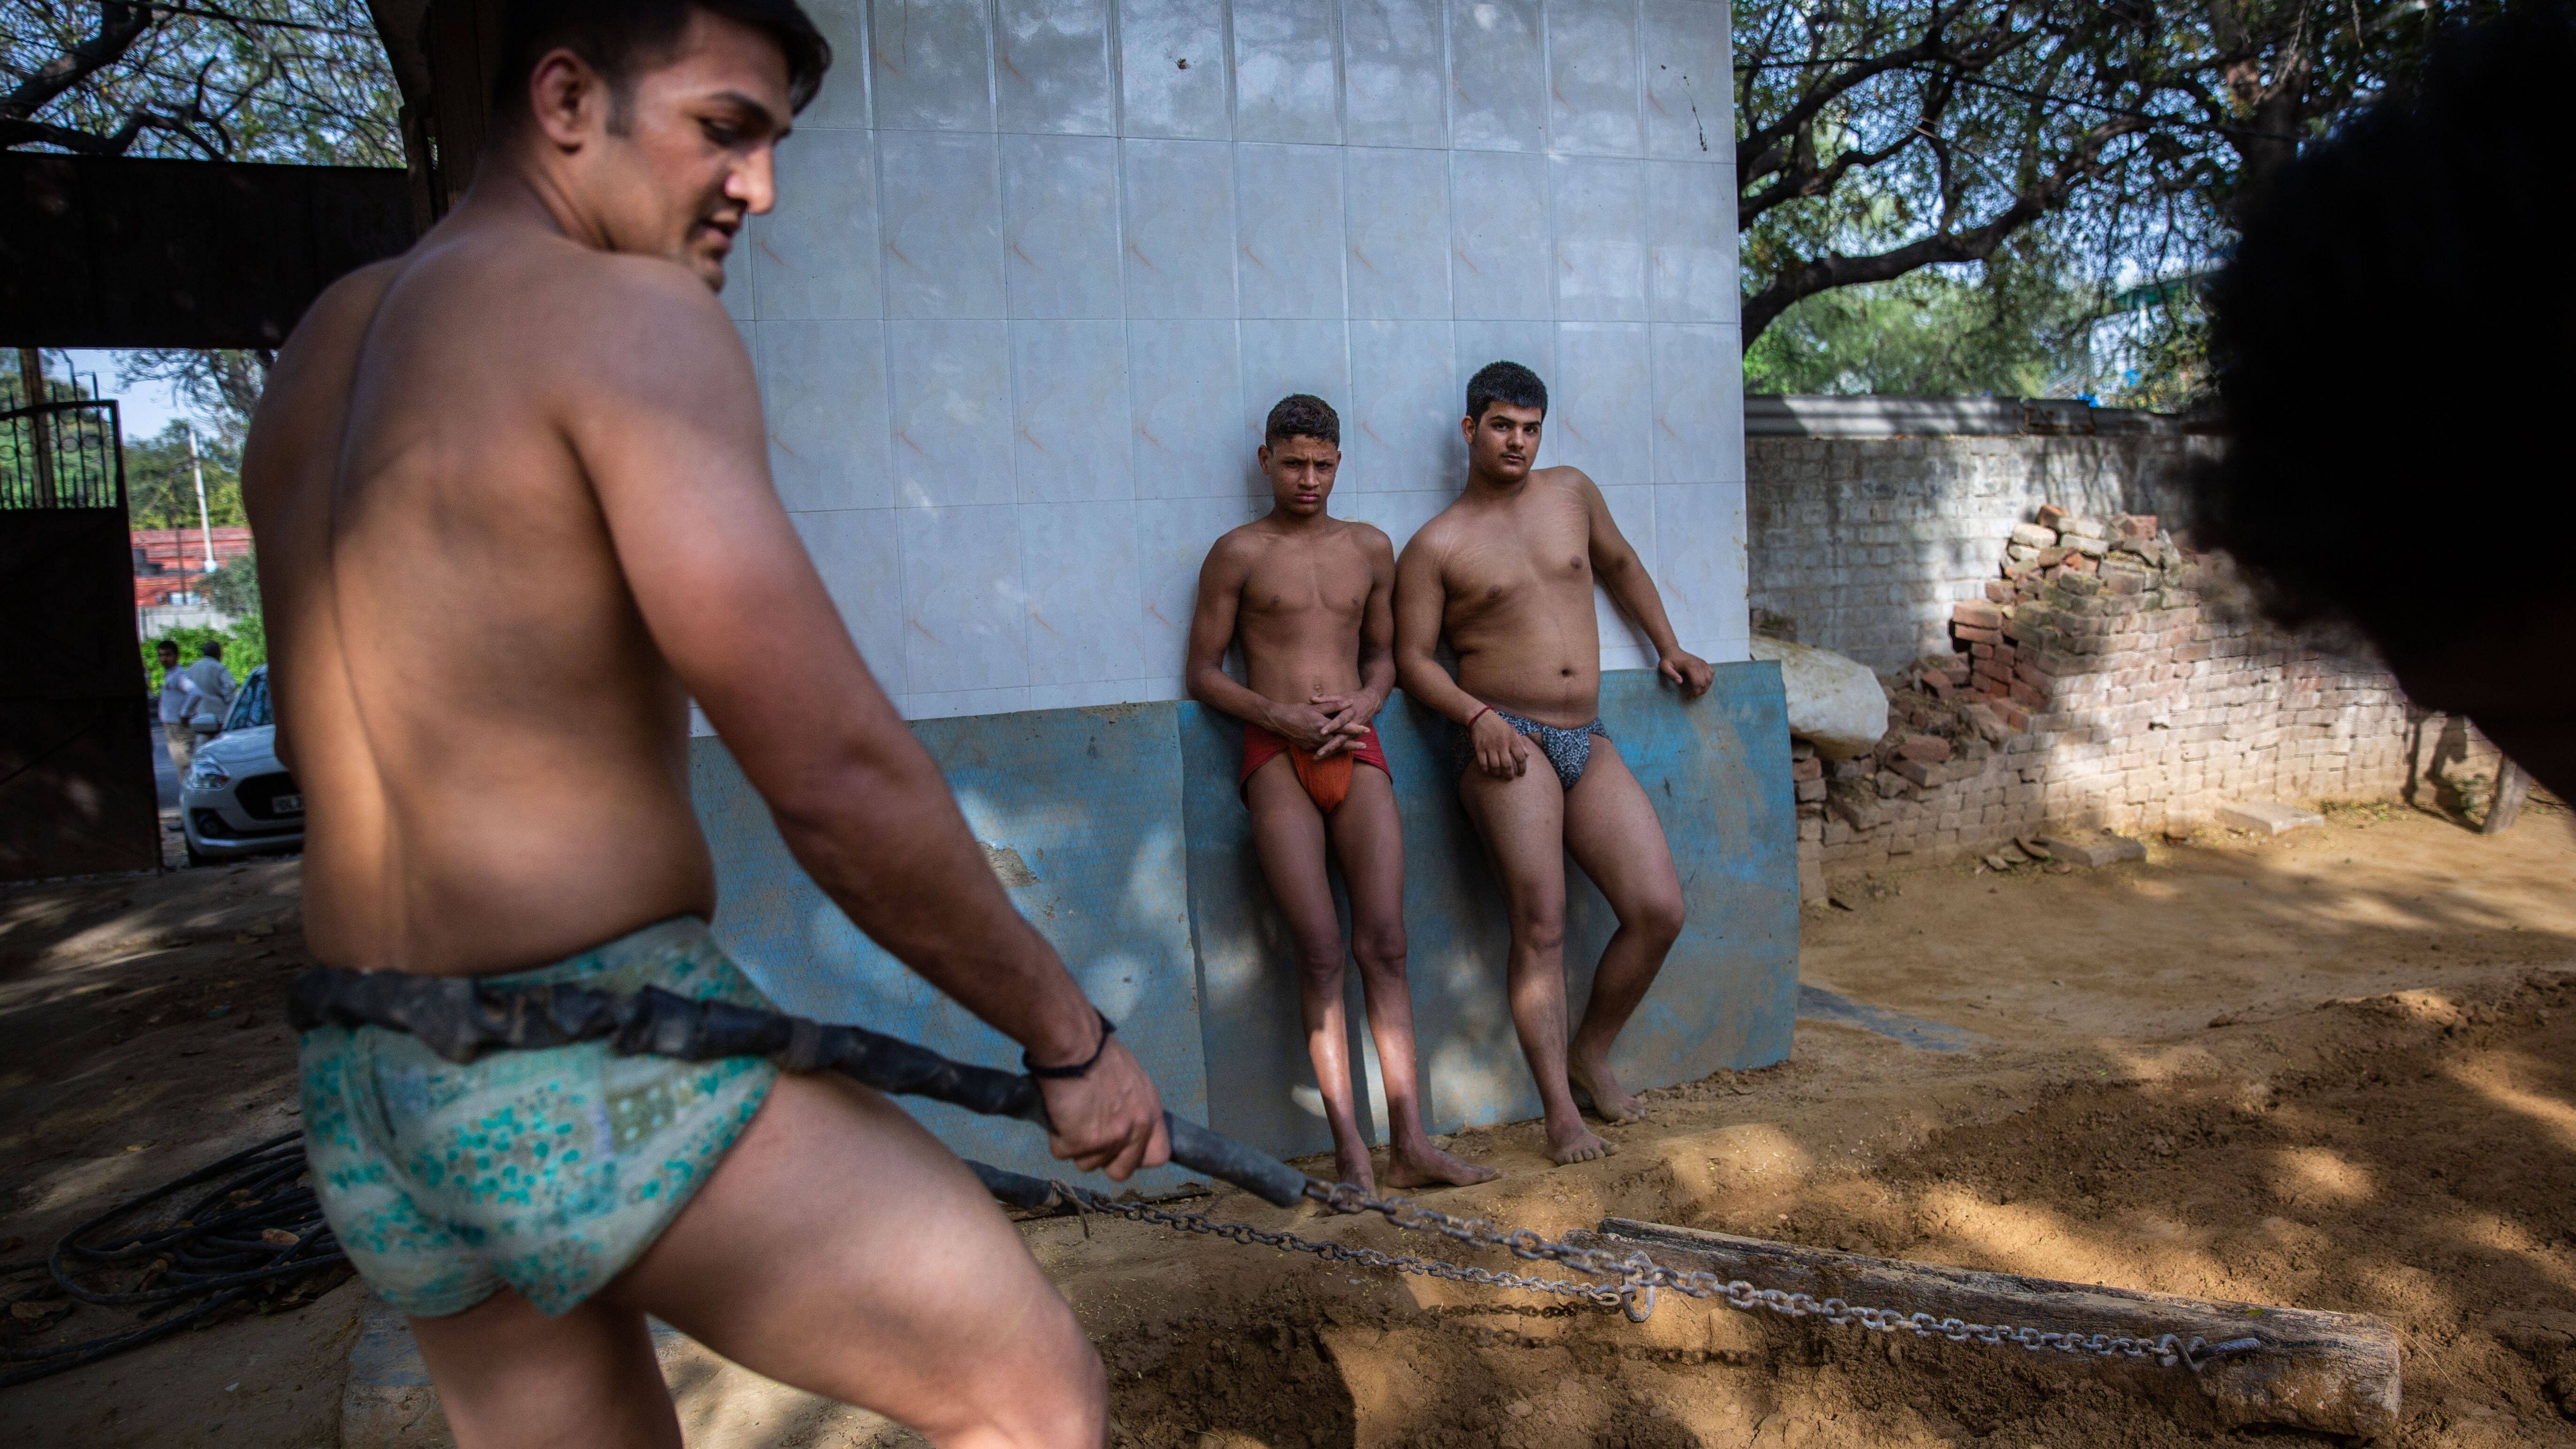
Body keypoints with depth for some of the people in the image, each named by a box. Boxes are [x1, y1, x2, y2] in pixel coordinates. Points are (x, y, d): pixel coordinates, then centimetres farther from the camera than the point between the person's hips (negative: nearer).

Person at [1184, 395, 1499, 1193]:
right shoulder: (1238, 553, 5)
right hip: (1277, 758, -3)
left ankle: (1409, 1144, -1)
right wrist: (1280, 716, -12)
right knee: (1320, 952, -10)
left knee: (1384, 944, -4)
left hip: (1358, 753, 3)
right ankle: (1350, 1153, -5)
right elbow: (1203, 672, 4)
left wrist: (1365, 703, 0)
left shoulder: (1370, 548, 16)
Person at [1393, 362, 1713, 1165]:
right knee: (1541, 927, -11)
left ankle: (1591, 1051, 19)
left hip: (1588, 741, 5)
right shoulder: (1436, 546, 1)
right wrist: (1478, 716, -17)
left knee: (1659, 910, -3)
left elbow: (1620, 564, 32)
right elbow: (1413, 658, -2)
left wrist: (1669, 646, 30)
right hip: (1509, 742, -5)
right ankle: (1560, 1108, -2)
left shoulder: (1571, 492, 15)